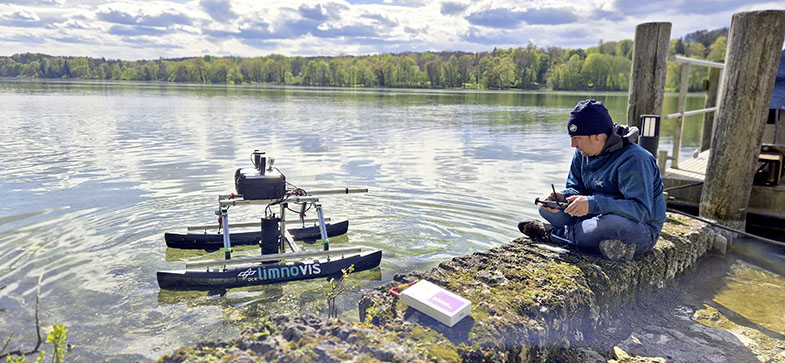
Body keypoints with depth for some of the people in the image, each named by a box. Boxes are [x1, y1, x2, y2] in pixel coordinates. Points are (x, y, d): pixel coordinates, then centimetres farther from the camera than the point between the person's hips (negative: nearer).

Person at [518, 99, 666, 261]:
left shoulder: (634, 161, -24)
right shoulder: (583, 153, 0)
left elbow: (642, 210, -31)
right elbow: (575, 187, 8)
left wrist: (593, 204, -40)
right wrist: (563, 197, -18)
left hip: (641, 230, -7)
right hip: (602, 216, 7)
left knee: (611, 224, -43)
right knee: (547, 210, -7)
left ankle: (551, 233, -16)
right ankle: (607, 242, -19)